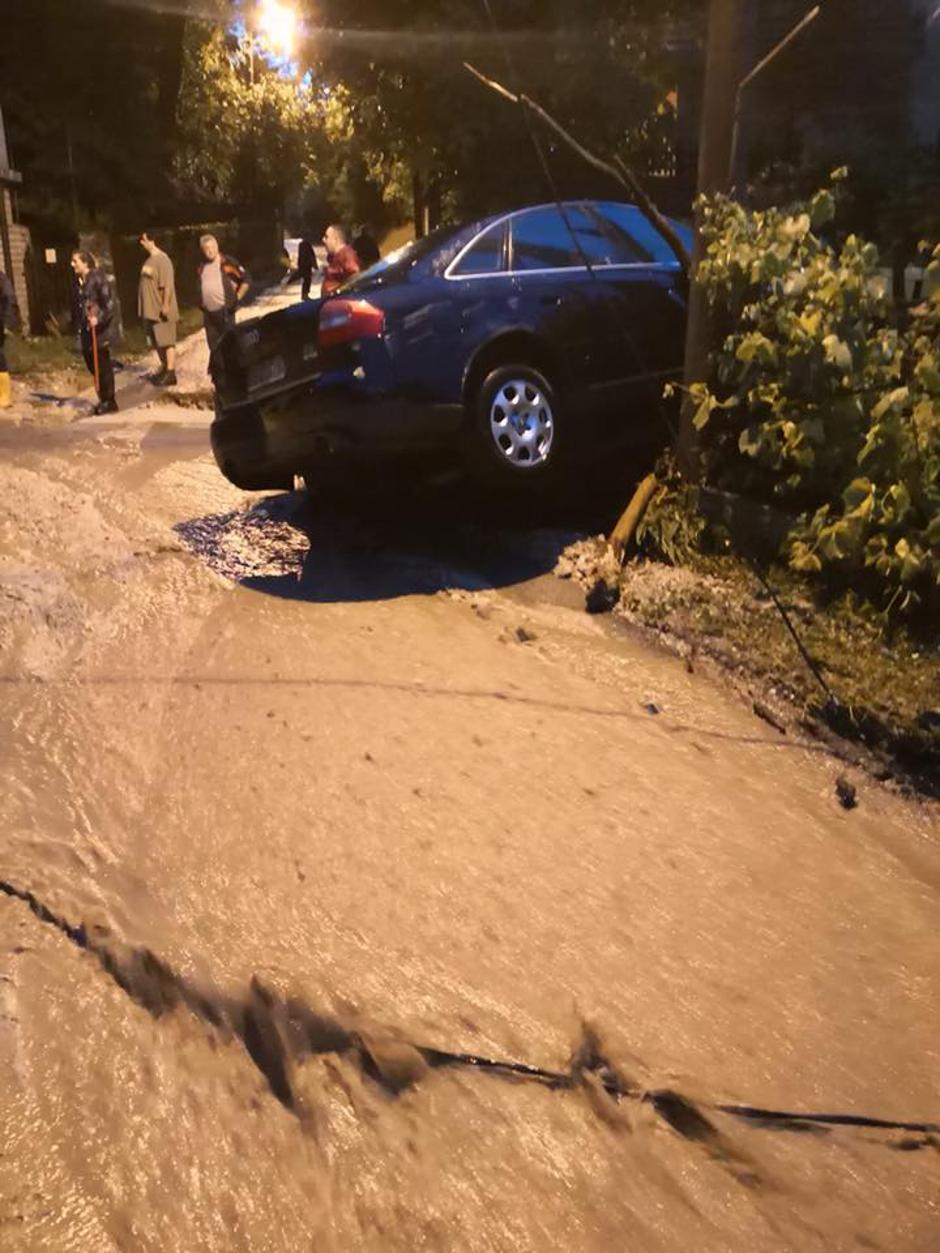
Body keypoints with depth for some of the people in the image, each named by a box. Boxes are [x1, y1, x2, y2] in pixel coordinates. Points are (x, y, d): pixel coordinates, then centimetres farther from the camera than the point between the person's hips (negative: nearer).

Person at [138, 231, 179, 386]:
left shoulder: (162, 260, -15)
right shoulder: (149, 260, 13)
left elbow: (167, 285, -20)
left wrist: (165, 305, -24)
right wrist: (145, 307, 18)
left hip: (161, 310, -9)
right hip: (151, 309, 9)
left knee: (167, 341, -6)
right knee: (157, 342, 15)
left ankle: (170, 373, -5)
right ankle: (164, 369, 25)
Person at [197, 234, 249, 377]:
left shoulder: (228, 263, -5)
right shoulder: (202, 267, 13)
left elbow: (245, 279, -4)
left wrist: (237, 298, -6)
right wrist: (201, 304, 16)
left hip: (224, 310, -6)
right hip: (208, 312, 6)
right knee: (213, 346, 11)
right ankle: (216, 373, 21)